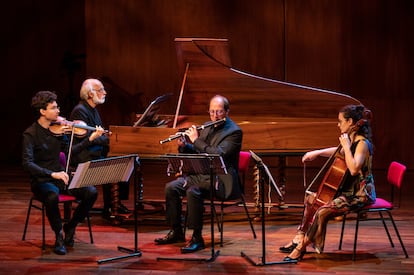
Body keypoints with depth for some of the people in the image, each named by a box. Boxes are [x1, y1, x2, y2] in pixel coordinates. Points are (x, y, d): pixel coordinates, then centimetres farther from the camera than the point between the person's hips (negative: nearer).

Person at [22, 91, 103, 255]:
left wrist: (91, 138, -5)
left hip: (60, 178, 5)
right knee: (52, 196, -40)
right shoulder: (30, 134, -11)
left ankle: (70, 227, 5)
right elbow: (27, 163, -22)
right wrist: (52, 174, -34)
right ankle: (59, 235, -14)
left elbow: (70, 151, 4)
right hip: (41, 181, -5)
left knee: (91, 192, -18)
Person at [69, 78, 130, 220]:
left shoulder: (93, 110, 17)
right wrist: (107, 139, -18)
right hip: (84, 156, -10)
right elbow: (85, 138, -21)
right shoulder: (80, 110, -14)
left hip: (96, 152, 10)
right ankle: (108, 208, -18)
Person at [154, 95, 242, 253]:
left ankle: (197, 238, -25)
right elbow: (196, 153, 21)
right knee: (171, 187, -6)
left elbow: (218, 154, -24)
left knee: (193, 191, -32)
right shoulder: (208, 128, 15)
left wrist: (196, 140, -19)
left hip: (221, 180, -8)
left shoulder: (234, 131, -11)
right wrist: (183, 145, 1)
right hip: (202, 175, 9)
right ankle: (176, 232, 5)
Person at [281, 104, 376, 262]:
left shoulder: (362, 143, -19)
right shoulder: (351, 141, 9)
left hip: (360, 194, -11)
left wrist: (346, 146, -27)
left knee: (322, 212, -25)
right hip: (348, 189, 11)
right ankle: (299, 239, 14)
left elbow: (353, 169, -34)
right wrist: (317, 153, 18)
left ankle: (300, 248, -15)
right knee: (310, 200, 15)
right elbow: (338, 152, 31)